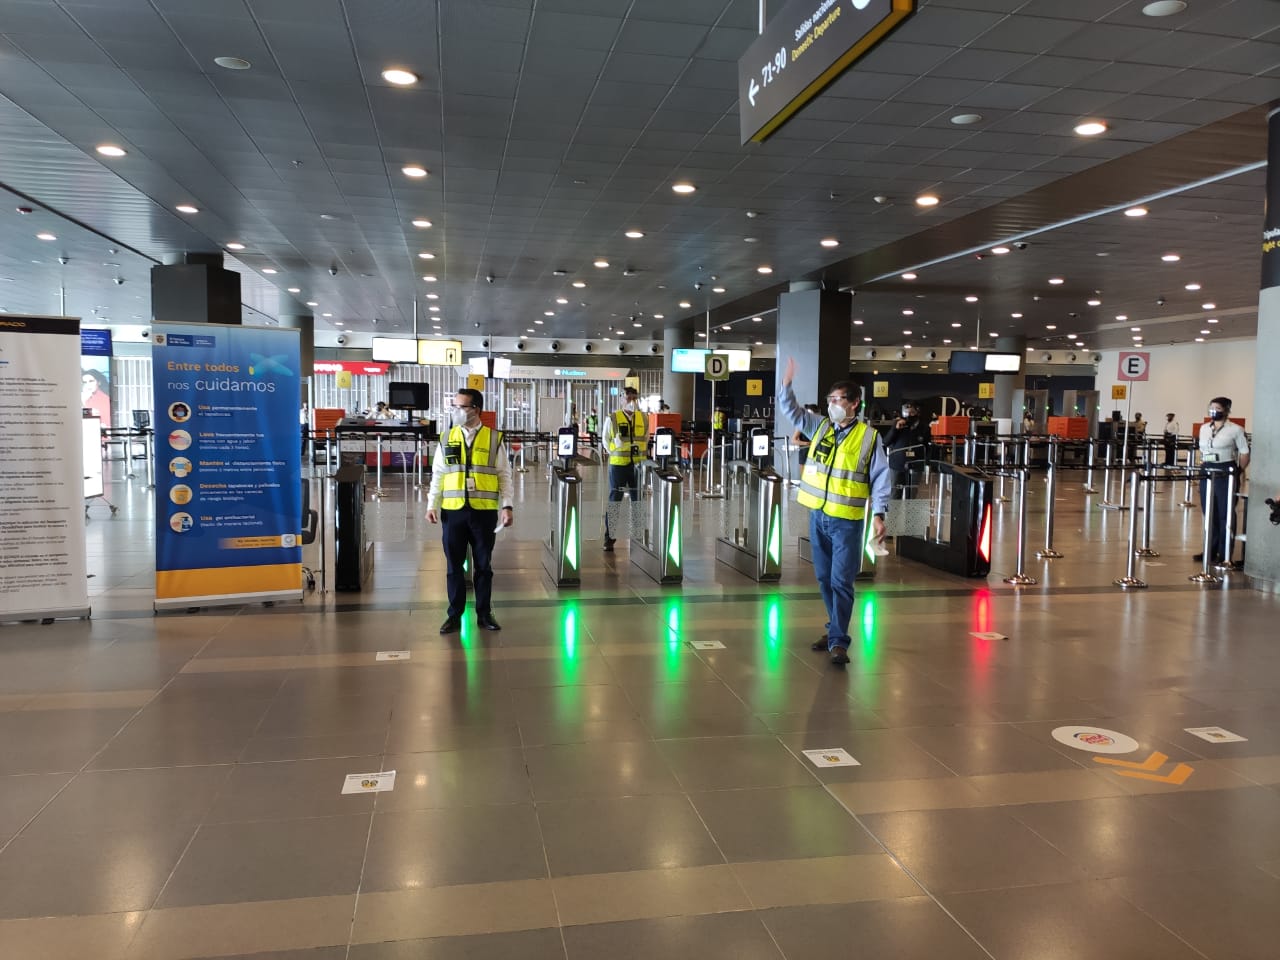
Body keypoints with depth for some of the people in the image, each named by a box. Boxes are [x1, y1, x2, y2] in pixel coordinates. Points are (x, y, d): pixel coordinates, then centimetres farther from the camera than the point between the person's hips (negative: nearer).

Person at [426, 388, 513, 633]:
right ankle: (455, 615, 20)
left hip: (484, 511, -1)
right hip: (453, 511, 1)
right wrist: (432, 505, -1)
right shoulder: (447, 439, 5)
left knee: (484, 565, 9)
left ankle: (484, 614, 22)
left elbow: (504, 475, 1)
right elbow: (438, 475, 7)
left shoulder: (494, 438, 0)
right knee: (454, 565, 8)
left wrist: (507, 505, -7)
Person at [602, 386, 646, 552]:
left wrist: (640, 454, 6)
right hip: (618, 465, -3)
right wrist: (615, 455, 0)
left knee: (638, 501, 6)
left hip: (638, 465, 3)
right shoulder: (613, 419, 0)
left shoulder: (643, 419, 7)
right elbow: (606, 440, 6)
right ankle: (609, 538, 7)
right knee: (614, 501, 1)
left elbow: (645, 439, 15)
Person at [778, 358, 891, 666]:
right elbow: (791, 411, 9)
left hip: (846, 521, -5)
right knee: (824, 579, 14)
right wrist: (786, 384, -9)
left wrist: (879, 514, -12)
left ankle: (838, 640, -1)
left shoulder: (868, 437, -6)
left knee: (841, 582, -5)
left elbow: (881, 478, -5)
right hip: (818, 516, 5)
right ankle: (836, 629, 28)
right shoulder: (820, 426, 7)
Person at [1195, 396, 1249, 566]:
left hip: (1226, 473, -5)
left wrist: (1240, 471, -11)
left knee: (1225, 514, -1)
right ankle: (1210, 551, 16)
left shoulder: (1236, 429, -3)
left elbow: (1244, 453, -4)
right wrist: (1202, 466, 13)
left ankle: (1224, 554, 5)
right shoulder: (1204, 428, 13)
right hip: (1207, 473, 6)